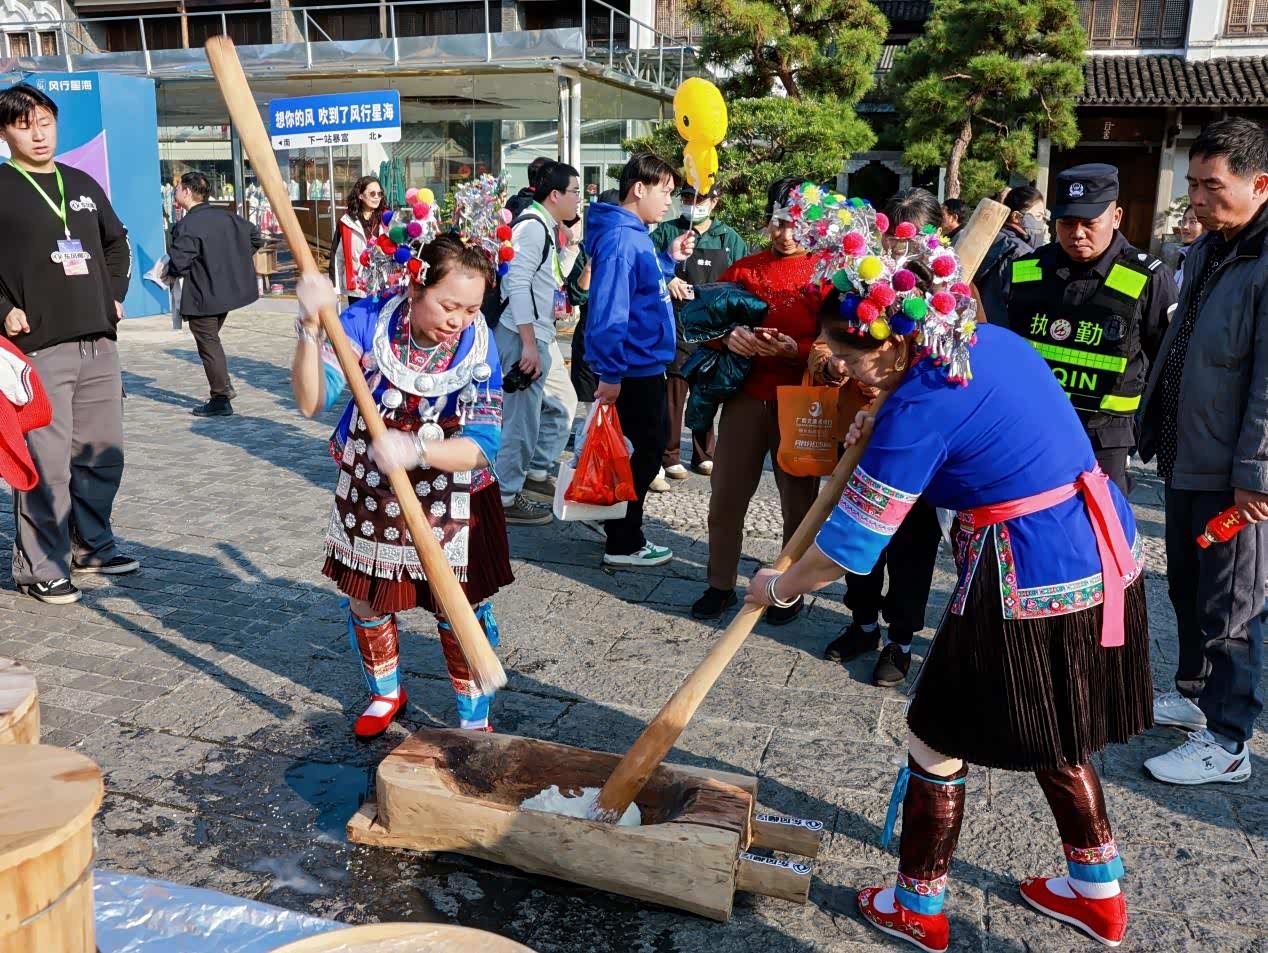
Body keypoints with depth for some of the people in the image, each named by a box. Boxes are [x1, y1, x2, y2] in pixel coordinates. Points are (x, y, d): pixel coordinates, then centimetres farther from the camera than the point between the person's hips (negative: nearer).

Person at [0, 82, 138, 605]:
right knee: (45, 462, -6)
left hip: (98, 342, 6)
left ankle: (90, 545, 28)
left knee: (103, 454, 12)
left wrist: (114, 295, 18)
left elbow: (117, 243, 28)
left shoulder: (83, 184, 16)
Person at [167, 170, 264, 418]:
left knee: (208, 345, 2)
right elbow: (256, 237, 13)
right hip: (228, 291, 8)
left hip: (202, 297, -8)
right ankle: (223, 385, 23)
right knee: (212, 340, 22)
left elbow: (178, 264, -24)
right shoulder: (226, 216, 4)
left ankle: (220, 399, 7)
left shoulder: (187, 226, -19)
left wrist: (167, 267, -1)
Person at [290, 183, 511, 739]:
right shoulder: (369, 322, -19)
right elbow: (312, 401, -25)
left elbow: (481, 446, -25)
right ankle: (385, 693, 45)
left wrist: (417, 450, -43)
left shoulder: (477, 348, -20)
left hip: (447, 500, -2)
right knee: (366, 603, 17)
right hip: (368, 491, 2)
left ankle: (474, 719, 25)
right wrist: (311, 329, -39)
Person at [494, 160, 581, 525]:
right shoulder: (532, 226, -14)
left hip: (542, 334, 11)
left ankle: (537, 472, 30)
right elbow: (517, 285, -22)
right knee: (524, 413, -5)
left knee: (562, 402, 17)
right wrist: (528, 345, -24)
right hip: (523, 336, -10)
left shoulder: (547, 227, 17)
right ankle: (506, 496, 4)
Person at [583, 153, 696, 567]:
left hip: (645, 364, 10)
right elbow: (609, 309, -26)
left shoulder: (636, 234, 11)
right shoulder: (619, 238, -20)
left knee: (648, 446, 20)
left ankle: (619, 522, 34)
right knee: (643, 454, 1)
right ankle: (623, 545, 14)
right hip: (634, 367, -10)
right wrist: (609, 373, -27)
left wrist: (670, 259, 9)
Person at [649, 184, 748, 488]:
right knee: (675, 386, -6)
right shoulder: (667, 232, 5)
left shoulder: (729, 238, 10)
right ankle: (670, 457, 1)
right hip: (677, 323, -3)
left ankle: (704, 454, 21)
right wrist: (665, 279, -15)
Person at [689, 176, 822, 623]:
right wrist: (728, 336, -11)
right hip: (746, 393, 3)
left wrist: (796, 349, -22)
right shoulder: (743, 268, 10)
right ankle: (721, 584, 18)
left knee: (798, 498, 7)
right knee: (725, 494, 3)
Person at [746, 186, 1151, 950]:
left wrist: (778, 587, 3)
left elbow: (850, 545, -15)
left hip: (1033, 588, -9)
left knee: (940, 740, 10)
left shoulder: (919, 409, -20)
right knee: (1056, 735, 26)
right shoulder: (995, 340, 4)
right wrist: (883, 425, 12)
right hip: (1107, 560, 9)